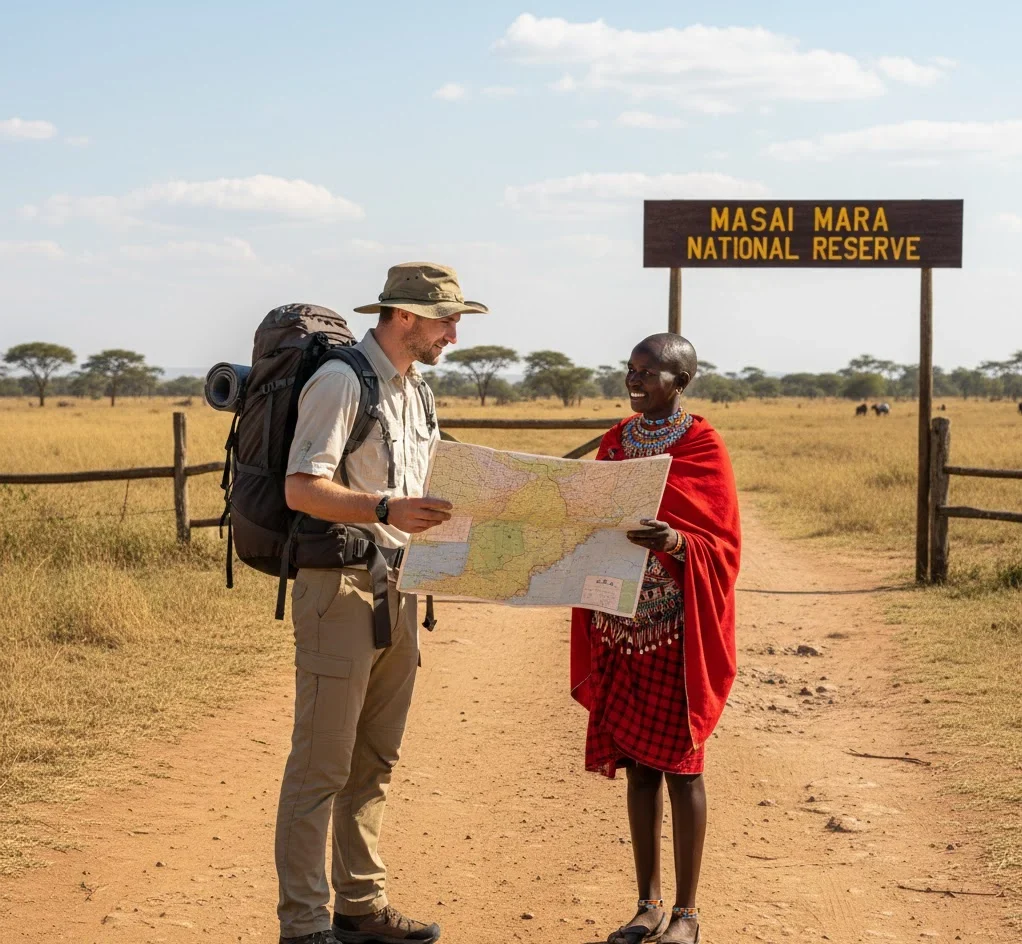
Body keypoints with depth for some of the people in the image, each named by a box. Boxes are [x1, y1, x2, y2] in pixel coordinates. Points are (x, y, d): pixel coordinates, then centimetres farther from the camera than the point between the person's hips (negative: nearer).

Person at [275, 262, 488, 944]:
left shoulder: (415, 390, 16)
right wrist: (387, 510, -32)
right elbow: (302, 488, -21)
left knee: (375, 761, 14)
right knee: (322, 768, -4)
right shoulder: (343, 381, -12)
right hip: (340, 587, -9)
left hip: (398, 588, 9)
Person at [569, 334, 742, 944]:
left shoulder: (704, 448, -7)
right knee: (638, 763, 9)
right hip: (622, 628, 5)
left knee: (678, 763, 0)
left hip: (677, 632, -5)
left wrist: (675, 541, -28)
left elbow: (723, 546, -11)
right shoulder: (617, 443, 10)